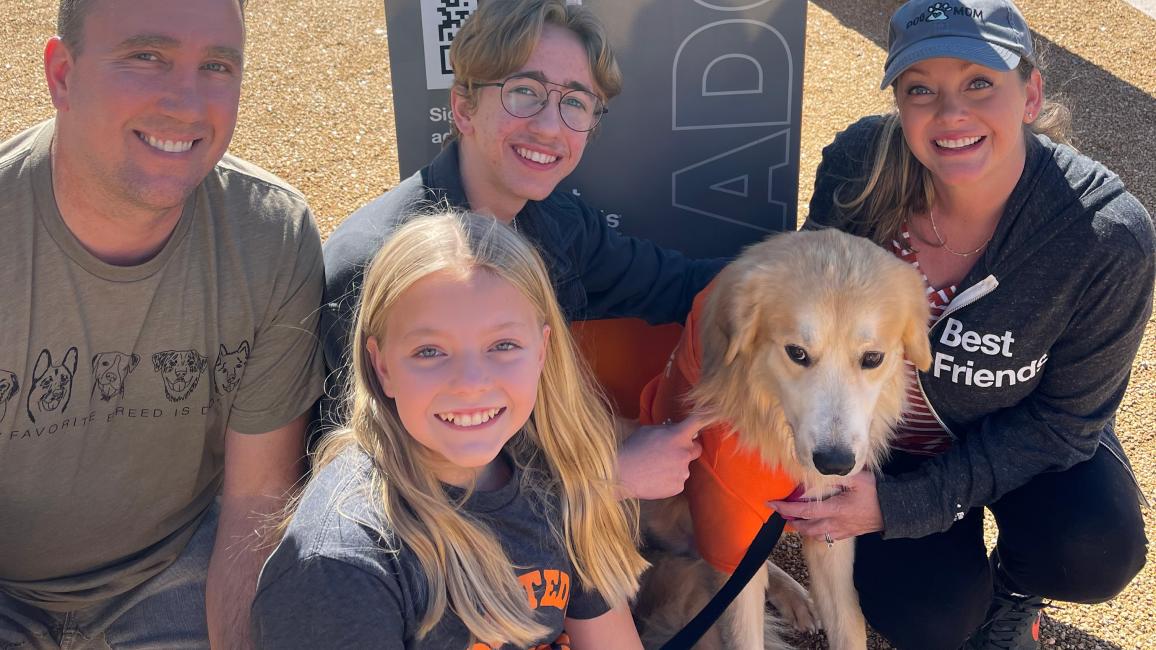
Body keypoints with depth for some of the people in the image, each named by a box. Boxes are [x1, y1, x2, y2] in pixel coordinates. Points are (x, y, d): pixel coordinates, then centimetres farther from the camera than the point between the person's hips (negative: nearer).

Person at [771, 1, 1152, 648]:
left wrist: (905, 502, -28)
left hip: (1017, 437, -1)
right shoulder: (860, 165, -23)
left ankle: (1010, 589, 9)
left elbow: (1064, 417, -20)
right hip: (878, 425, 1)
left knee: (1091, 555, -29)